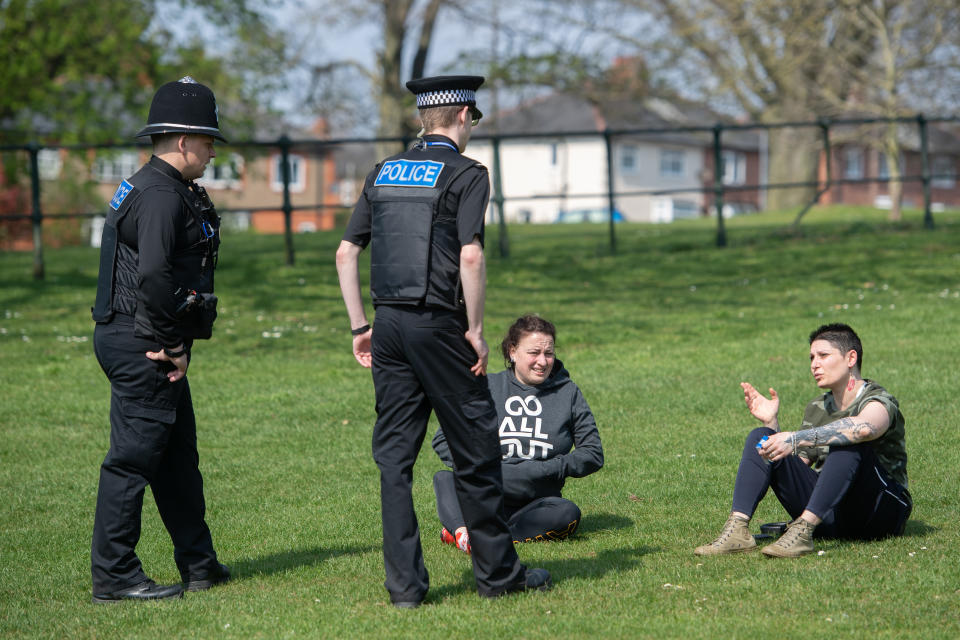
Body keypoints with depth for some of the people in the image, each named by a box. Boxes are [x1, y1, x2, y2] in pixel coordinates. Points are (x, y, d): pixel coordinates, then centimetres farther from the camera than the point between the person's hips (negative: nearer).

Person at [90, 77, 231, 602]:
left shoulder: (160, 188, 17)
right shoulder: (161, 195, -17)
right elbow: (153, 274, -29)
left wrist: (175, 344, 13)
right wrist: (173, 344, -19)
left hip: (151, 346, 11)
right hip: (142, 346, -11)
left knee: (178, 455, 16)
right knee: (133, 456, -6)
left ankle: (199, 565, 25)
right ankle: (113, 577, -1)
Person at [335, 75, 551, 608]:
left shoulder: (383, 173, 13)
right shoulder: (465, 173, -5)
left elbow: (345, 252, 11)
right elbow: (470, 256, -17)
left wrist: (360, 327, 15)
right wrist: (476, 330, -9)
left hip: (388, 324, 6)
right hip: (437, 324, -5)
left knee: (394, 455, 6)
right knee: (475, 449, 6)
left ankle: (404, 583, 5)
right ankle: (496, 571, 14)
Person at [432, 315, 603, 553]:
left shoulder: (568, 393, 9)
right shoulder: (487, 387, 7)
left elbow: (593, 454, 7)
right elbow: (443, 440, 7)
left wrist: (548, 469, -8)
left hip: (535, 502, 0)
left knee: (568, 514, -33)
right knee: (444, 478, -27)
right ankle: (462, 530, -54)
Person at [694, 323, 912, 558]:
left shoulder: (879, 402, -8)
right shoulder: (817, 409, 16)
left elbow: (864, 428, -35)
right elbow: (795, 466, 12)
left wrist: (794, 439, -39)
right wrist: (772, 423, -1)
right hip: (827, 519, 6)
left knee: (849, 442, -33)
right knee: (760, 437, -5)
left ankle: (803, 530, -39)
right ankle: (738, 528, -24)